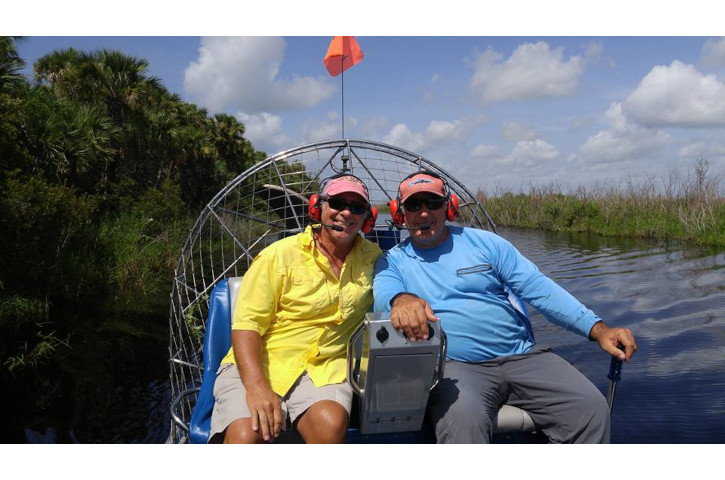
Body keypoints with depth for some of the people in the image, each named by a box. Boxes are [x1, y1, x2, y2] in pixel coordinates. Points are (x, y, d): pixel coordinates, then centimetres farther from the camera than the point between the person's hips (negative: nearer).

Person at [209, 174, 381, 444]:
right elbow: (246, 324, -8)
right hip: (257, 365, -2)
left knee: (331, 423, -30)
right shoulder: (280, 255, -3)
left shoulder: (371, 257, 9)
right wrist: (256, 387, -23)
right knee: (246, 435, -31)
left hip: (322, 369, 3)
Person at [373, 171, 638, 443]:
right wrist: (401, 299, -41)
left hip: (521, 356, 3)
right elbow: (382, 293, -14)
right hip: (455, 367, -3)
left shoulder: (484, 242, 12)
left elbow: (539, 288, 7)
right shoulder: (393, 262, 9)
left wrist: (598, 329, -3)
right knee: (463, 418, -35)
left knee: (592, 408, -16)